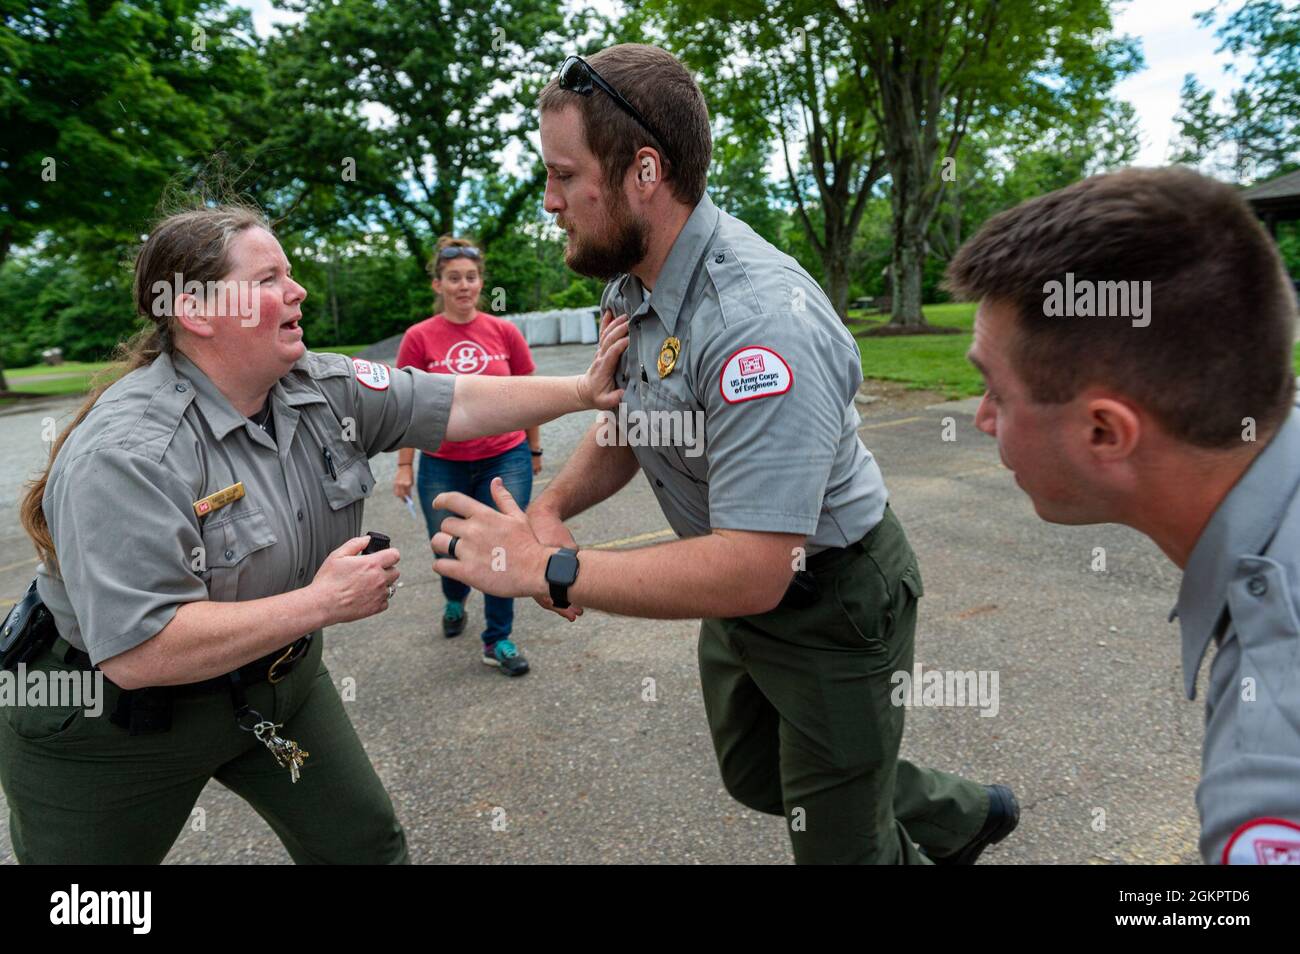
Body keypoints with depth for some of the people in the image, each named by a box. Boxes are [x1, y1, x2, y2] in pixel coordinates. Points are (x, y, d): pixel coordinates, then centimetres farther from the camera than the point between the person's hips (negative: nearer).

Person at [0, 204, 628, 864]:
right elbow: (137, 653, -35)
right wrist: (323, 602, -30)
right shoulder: (125, 454, -30)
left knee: (368, 845, 14)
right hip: (115, 731, -5)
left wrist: (582, 391, -12)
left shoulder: (324, 389, -9)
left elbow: (459, 404, -7)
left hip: (279, 681, 6)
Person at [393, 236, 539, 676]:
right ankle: (455, 602, 49)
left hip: (506, 458, 0)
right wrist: (404, 466, -1)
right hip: (443, 465, 0)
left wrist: (534, 449, 11)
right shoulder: (419, 337, -5)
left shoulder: (504, 331, -2)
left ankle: (498, 641, 18)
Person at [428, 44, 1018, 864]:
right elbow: (631, 423, 8)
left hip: (832, 603, -9)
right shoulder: (632, 286, -6)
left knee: (839, 840, 12)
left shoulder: (761, 322, -36)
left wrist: (546, 571, -33)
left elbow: (751, 572, -38)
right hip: (740, 583, 9)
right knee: (759, 781, 28)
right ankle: (965, 814, 51)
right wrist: (551, 507, -11)